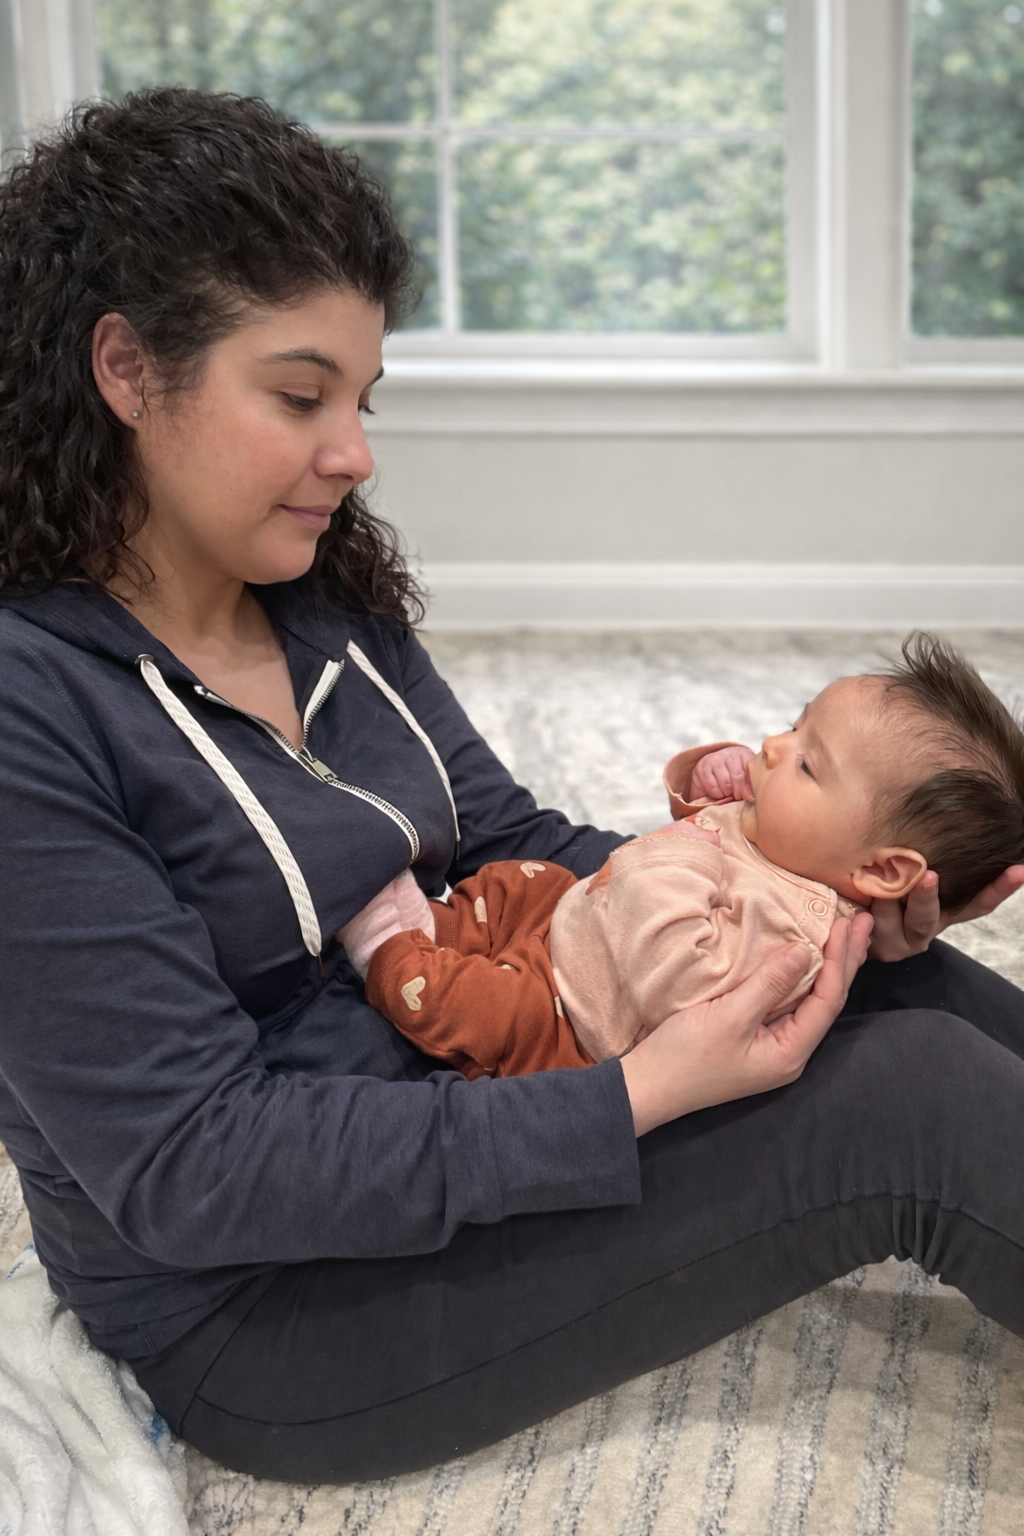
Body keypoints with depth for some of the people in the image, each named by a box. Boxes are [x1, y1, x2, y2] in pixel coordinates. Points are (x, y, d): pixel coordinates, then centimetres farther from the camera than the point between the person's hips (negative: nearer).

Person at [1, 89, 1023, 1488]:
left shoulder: (333, 607, 3)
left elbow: (508, 843, 9)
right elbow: (191, 1165, -24)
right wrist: (637, 1101, -28)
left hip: (457, 1119, 8)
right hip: (265, 1316, -7)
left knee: (910, 988, -3)